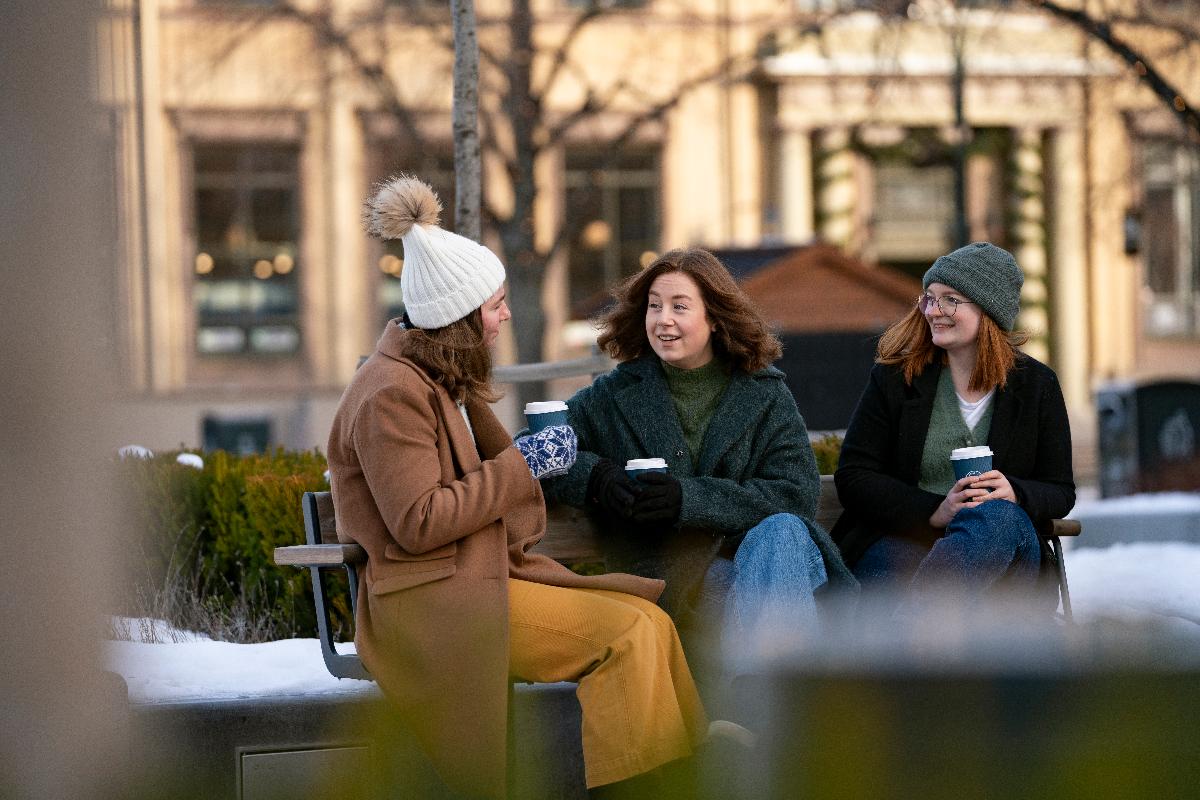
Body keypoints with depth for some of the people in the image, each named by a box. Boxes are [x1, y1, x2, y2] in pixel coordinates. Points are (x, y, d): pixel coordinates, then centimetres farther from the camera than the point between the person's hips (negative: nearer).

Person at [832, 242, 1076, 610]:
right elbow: (853, 478, 2)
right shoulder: (894, 378, 8)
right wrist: (934, 510, -14)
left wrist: (1014, 493, -14)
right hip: (898, 541, -1)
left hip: (1003, 557, 1)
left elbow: (1059, 493, 11)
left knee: (1000, 519, -37)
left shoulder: (1036, 384, 12)